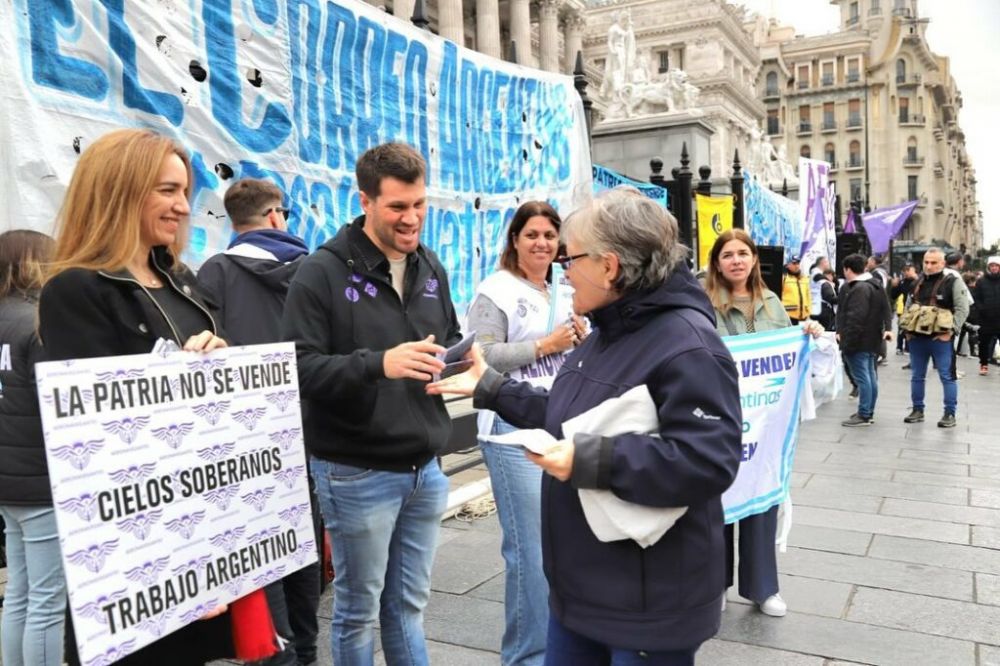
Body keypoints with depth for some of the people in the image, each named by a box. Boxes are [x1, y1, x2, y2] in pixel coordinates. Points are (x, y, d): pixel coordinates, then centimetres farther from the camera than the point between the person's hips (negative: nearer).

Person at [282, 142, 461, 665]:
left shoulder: (430, 268, 9)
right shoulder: (322, 271, -10)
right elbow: (299, 367, -18)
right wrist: (379, 364, -29)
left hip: (424, 468, 5)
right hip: (357, 474, -5)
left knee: (409, 603, 18)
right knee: (358, 609, 12)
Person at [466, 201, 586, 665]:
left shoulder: (566, 295, 16)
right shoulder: (496, 290, -5)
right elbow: (481, 357, -15)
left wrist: (583, 341, 0)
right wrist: (544, 346, -15)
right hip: (517, 430, -7)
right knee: (531, 549, -5)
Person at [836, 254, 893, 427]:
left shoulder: (859, 289, -20)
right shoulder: (875, 285, 15)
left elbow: (855, 317, -26)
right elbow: (886, 309, 16)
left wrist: (847, 339, -24)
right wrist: (888, 327, 10)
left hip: (859, 340, -11)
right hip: (871, 340, 11)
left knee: (861, 376, -7)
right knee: (870, 375, 15)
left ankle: (864, 415, -4)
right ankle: (869, 412, 24)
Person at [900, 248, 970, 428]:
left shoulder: (953, 282, -6)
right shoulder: (918, 282, 12)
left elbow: (962, 309, -11)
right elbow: (908, 307, 20)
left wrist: (951, 331, -17)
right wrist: (907, 329, 9)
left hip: (940, 339, -6)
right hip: (916, 337, 6)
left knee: (947, 376, 0)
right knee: (917, 376, 11)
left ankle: (950, 414, 7)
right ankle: (917, 410, 22)